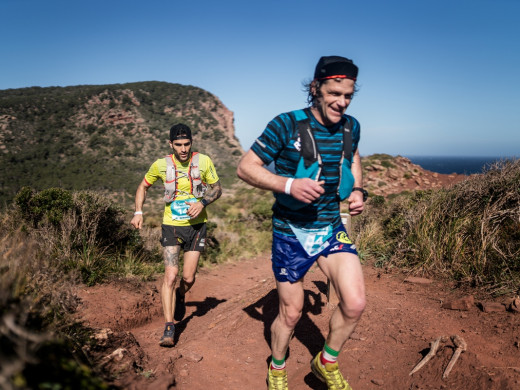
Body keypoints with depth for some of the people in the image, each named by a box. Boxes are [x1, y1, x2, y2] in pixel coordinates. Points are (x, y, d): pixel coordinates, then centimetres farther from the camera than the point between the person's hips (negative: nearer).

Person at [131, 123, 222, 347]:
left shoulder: (203, 161, -6)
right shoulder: (161, 165, -5)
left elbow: (217, 189, 4)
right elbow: (143, 187, 11)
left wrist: (202, 203, -16)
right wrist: (138, 213, -3)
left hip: (196, 225, 1)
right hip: (172, 227, 0)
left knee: (188, 278, 4)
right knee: (170, 275, -12)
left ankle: (180, 296, 41)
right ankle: (169, 329, -5)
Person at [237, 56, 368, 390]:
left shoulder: (351, 127, -1)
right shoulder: (287, 125, -16)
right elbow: (245, 167, -14)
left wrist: (358, 190, 2)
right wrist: (288, 184, -29)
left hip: (332, 228, 4)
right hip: (291, 233, -3)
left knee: (355, 304, -12)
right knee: (291, 314, 8)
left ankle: (327, 363, 19)